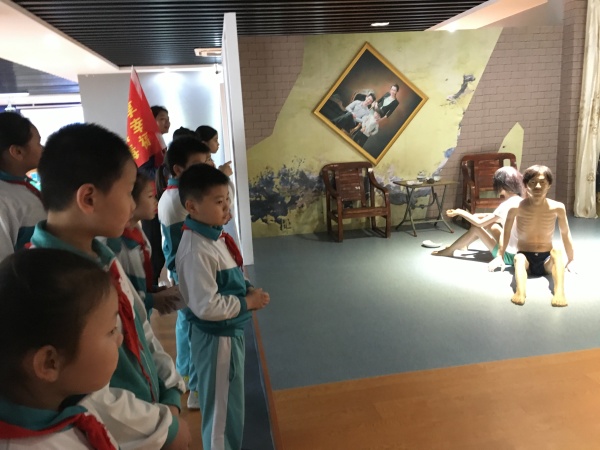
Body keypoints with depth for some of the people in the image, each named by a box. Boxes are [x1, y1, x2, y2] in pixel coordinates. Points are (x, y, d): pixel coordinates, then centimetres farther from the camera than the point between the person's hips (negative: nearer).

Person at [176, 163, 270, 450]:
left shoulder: (214, 235, 2)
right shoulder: (196, 251, -28)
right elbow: (206, 306, -30)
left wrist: (247, 288, -3)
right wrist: (247, 303, -20)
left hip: (228, 331, 10)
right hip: (216, 337, -10)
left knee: (229, 401, 28)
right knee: (222, 405, 11)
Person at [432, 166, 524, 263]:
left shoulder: (507, 205, -21)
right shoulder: (520, 201, 4)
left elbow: (479, 223, -18)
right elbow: (495, 217, 16)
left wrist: (460, 212, -7)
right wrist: (475, 215, 11)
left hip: (509, 256, -8)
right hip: (517, 252, 8)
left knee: (476, 227, -2)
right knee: (488, 222, 16)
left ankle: (449, 250, 16)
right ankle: (463, 245, 34)